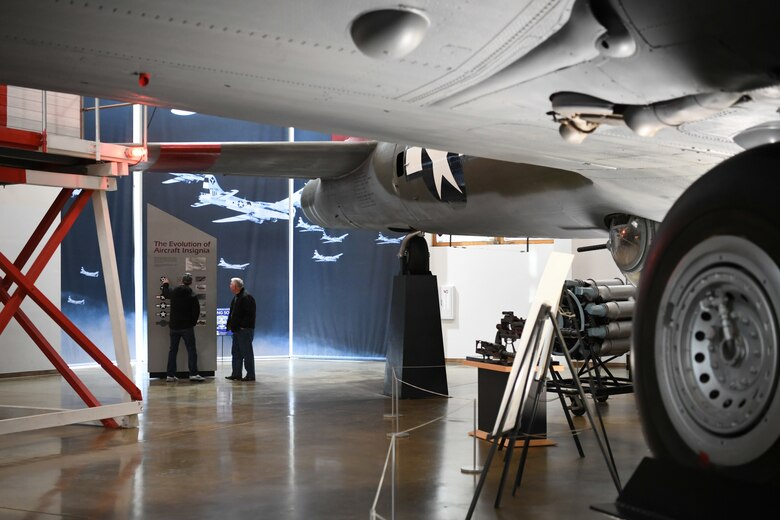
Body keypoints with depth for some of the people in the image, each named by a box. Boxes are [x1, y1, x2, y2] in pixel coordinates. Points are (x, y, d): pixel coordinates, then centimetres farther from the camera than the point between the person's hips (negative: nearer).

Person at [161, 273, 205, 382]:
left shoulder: (173, 292, -1)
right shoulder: (192, 295, -10)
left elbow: (166, 293, 23)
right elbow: (196, 311, -9)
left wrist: (165, 284, 41)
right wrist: (193, 322, 6)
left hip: (174, 326, 4)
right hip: (187, 327, -4)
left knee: (173, 350, 10)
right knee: (191, 350, -1)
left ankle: (170, 375, 11)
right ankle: (193, 374, -7)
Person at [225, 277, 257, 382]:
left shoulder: (246, 297, -14)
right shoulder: (236, 297, 17)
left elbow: (249, 314, -20)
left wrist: (243, 326, -21)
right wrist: (230, 324, 12)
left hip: (245, 330, -10)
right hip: (237, 330, 10)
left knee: (246, 352, -5)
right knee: (236, 352, 12)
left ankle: (250, 375, 0)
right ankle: (236, 374, 18)